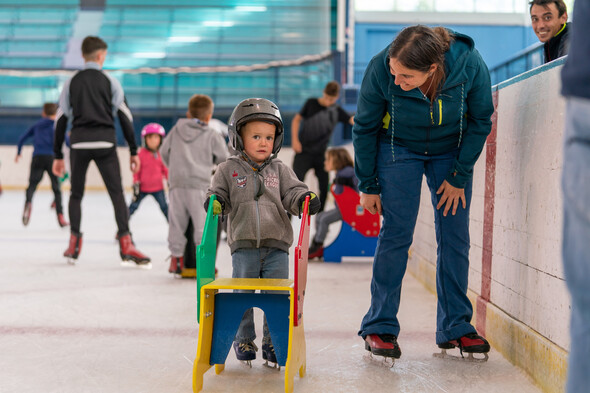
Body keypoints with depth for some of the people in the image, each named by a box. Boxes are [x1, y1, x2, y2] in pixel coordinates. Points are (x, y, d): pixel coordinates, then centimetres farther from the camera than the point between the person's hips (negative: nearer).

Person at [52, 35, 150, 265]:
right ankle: (125, 243, -12)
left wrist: (58, 155, 13)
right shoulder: (110, 81, 5)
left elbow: (61, 120, 8)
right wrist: (134, 151, 4)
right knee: (117, 194, -2)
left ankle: (74, 243, 9)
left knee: (76, 194, 15)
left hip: (79, 143, 2)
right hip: (104, 143, -2)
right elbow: (124, 116, 1)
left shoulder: (71, 83, 10)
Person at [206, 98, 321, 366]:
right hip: (243, 245, -1)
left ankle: (273, 342, 14)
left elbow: (292, 193, 2)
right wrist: (215, 202, -19)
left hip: (277, 246, 1)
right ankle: (244, 340, 19)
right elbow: (219, 193, 4)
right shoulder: (229, 170, 5)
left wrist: (305, 200, -19)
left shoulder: (280, 171, 9)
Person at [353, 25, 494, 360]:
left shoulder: (471, 65, -30)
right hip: (399, 149, -1)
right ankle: (380, 328, 1)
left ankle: (455, 326, 10)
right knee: (397, 233, -9)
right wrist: (369, 184, -7)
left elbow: (481, 122, -11)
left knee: (455, 236, -1)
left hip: (452, 151, 2)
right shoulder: (380, 69, -31)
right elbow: (365, 128, -13)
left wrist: (459, 176, -9)